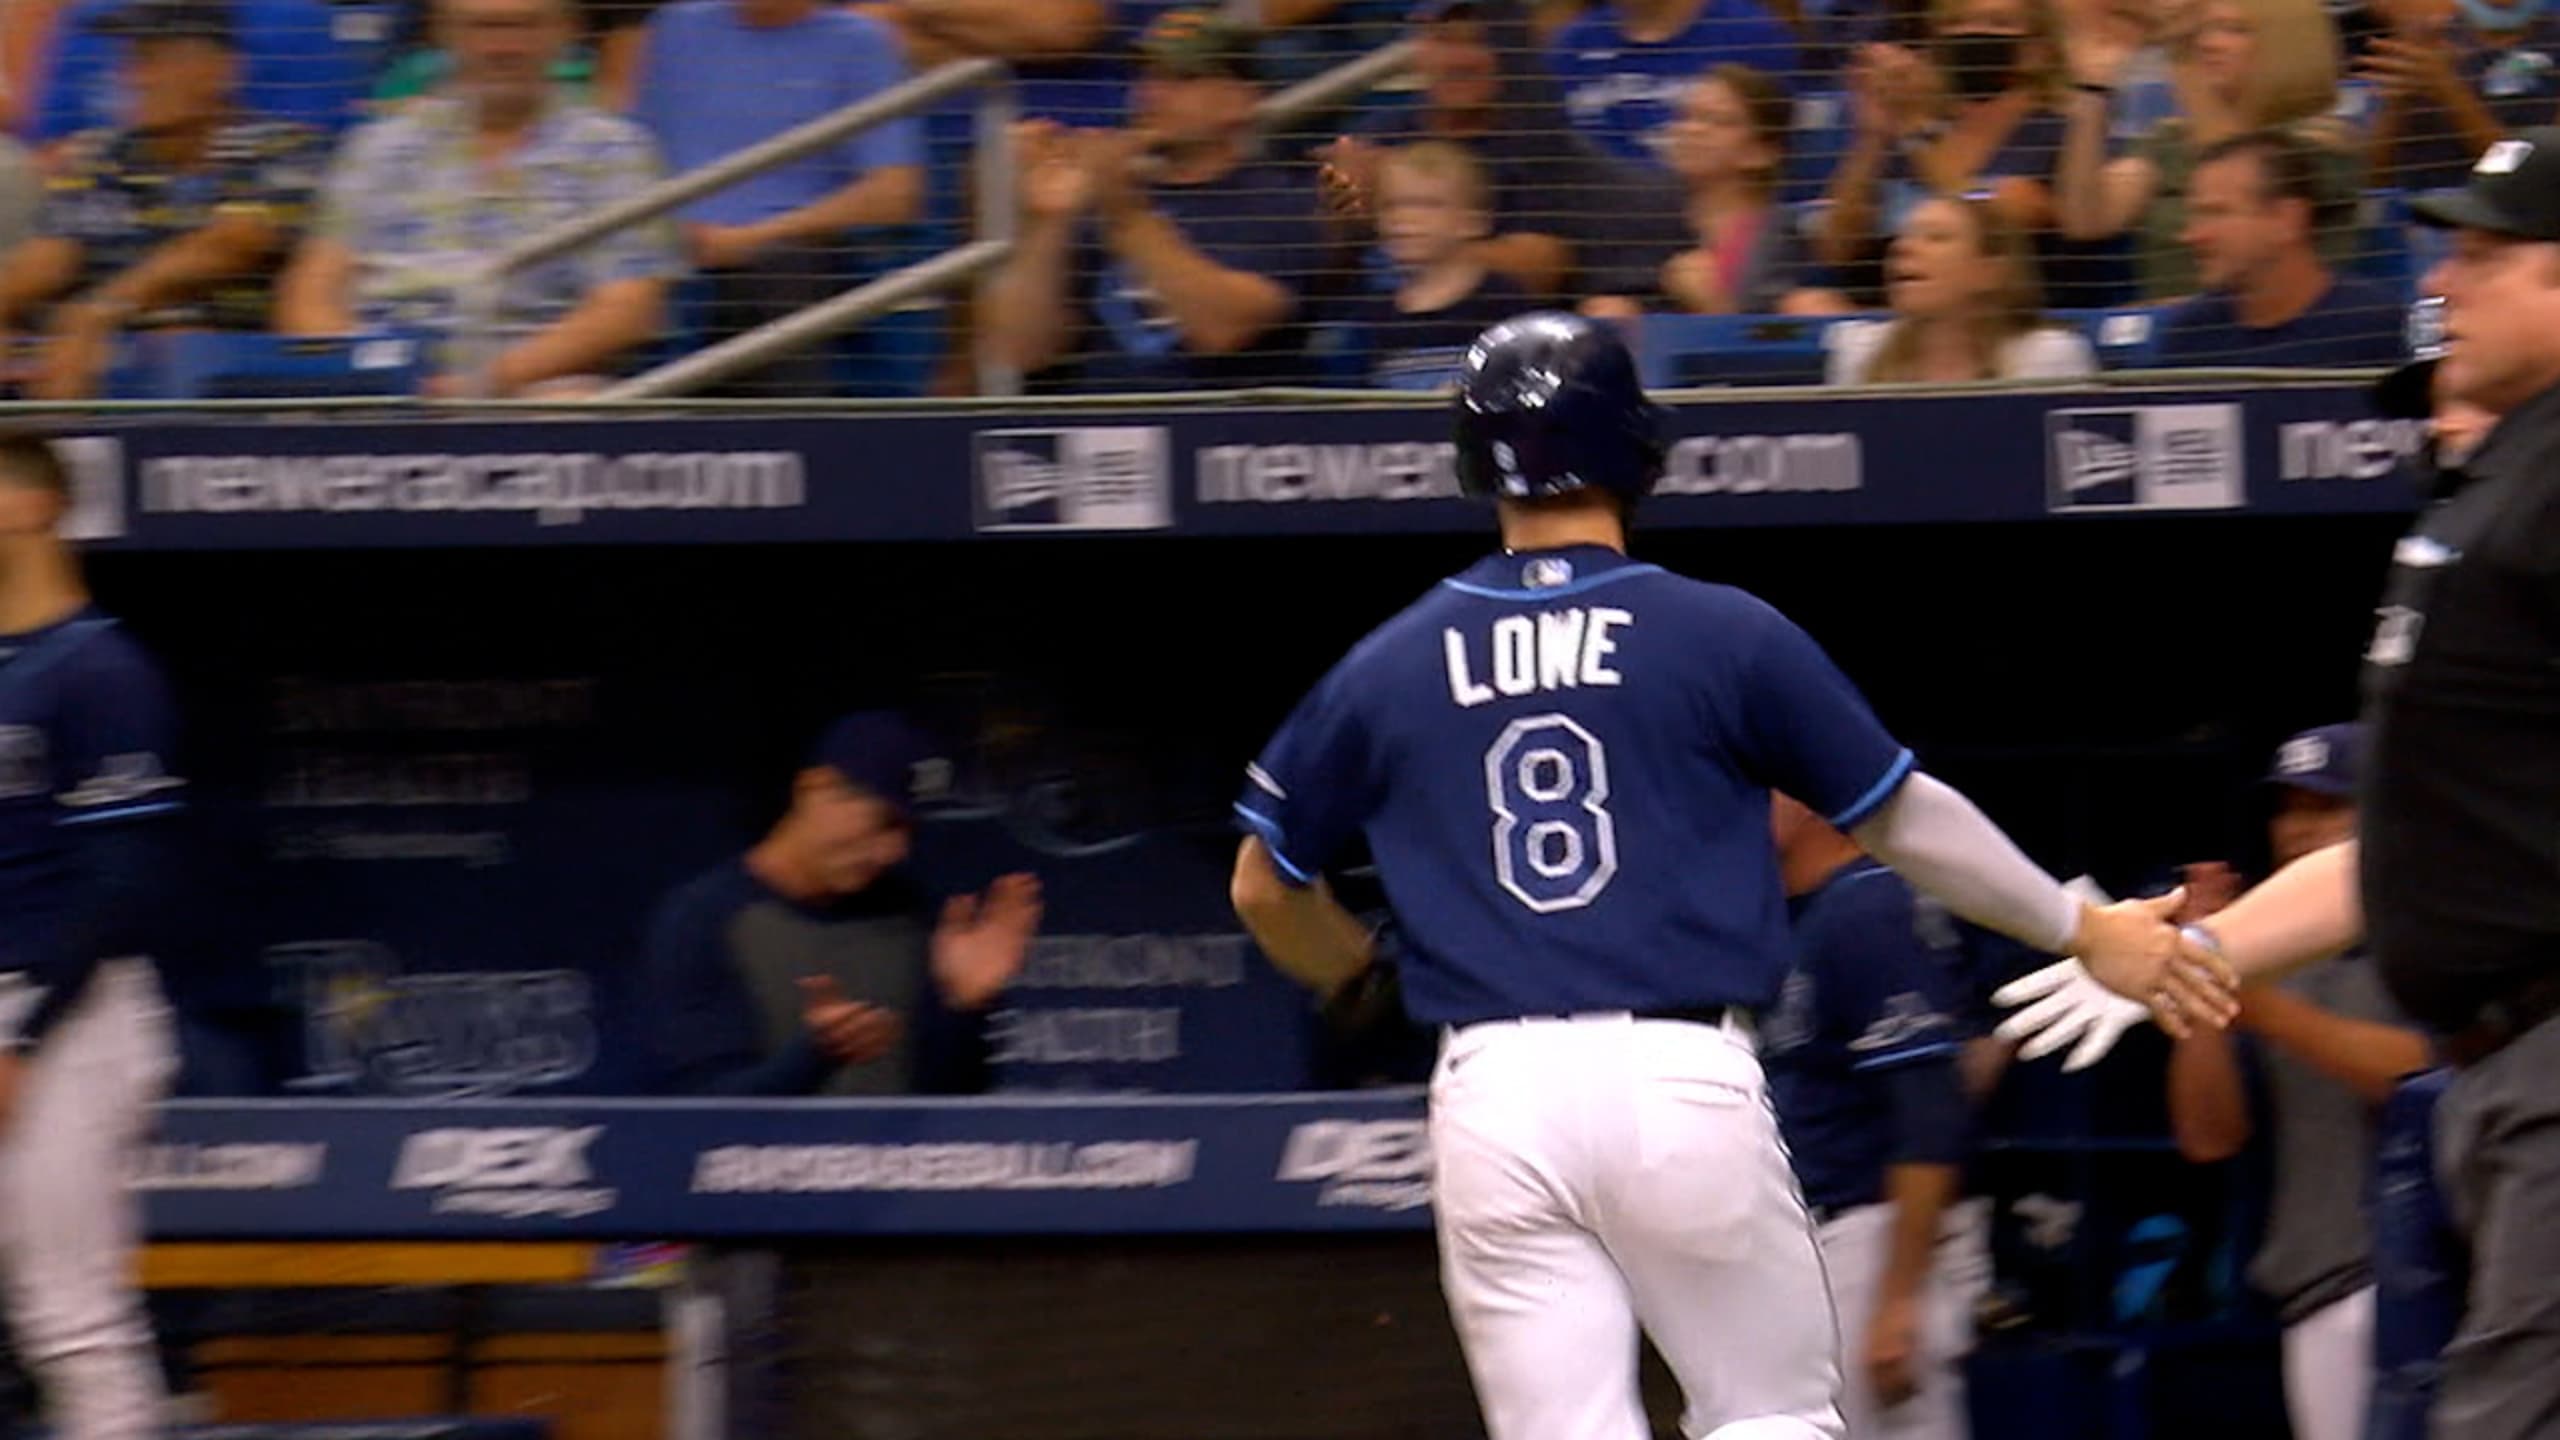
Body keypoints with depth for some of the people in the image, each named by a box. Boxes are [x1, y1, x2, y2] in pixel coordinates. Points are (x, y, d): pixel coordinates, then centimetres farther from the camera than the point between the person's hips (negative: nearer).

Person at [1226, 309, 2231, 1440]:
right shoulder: (1722, 634, 1)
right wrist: (2083, 931, 20)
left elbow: (1263, 890, 18)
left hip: (1493, 1092, 2)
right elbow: (1903, 819, 8)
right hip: (1683, 1081, -2)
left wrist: (1359, 980, 39)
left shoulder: (1388, 668, 8)